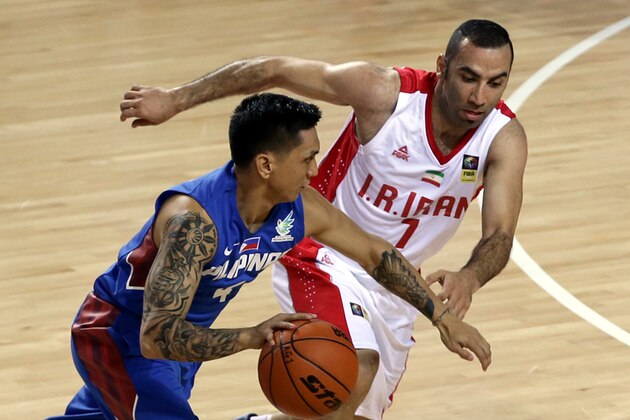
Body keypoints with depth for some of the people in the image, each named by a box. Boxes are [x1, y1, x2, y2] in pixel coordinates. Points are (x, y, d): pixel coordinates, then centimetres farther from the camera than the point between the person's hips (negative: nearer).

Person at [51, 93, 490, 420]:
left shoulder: (301, 209, -18)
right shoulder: (192, 220, -41)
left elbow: (376, 253, 0)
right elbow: (156, 336, -46)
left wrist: (445, 318, 0)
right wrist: (249, 337, -60)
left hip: (182, 336, 8)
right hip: (119, 338, -8)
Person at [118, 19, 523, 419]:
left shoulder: (504, 137, -17)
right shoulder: (385, 92, -24)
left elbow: (500, 236, -26)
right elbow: (273, 70, -17)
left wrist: (469, 278, -49)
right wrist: (175, 99, -17)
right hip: (328, 263, -5)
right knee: (357, 367, -32)